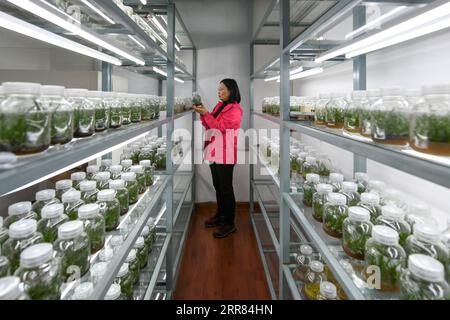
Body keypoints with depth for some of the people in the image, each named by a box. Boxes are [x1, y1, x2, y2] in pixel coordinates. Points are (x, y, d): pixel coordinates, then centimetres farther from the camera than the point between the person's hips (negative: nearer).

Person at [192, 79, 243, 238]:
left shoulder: (235, 109, -10)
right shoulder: (219, 105, 15)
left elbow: (220, 127, -17)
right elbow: (209, 126, 16)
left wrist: (205, 113, -18)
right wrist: (202, 113, 1)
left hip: (225, 153, -8)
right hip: (213, 151, 8)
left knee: (226, 188, -3)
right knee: (217, 186, 16)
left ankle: (229, 223, 6)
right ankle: (220, 215, 30)